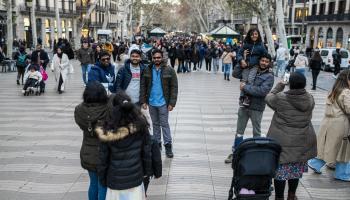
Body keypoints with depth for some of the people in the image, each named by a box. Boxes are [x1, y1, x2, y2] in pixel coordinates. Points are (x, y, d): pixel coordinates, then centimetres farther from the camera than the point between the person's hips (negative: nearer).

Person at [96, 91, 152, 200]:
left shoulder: (108, 132, -15)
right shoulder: (140, 126, -12)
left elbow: (103, 158, -7)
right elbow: (146, 152, -5)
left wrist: (102, 179, 7)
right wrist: (147, 171, 10)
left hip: (115, 179, -1)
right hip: (135, 177, 1)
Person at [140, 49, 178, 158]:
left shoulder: (169, 70, -6)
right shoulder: (147, 70, 2)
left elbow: (174, 87, -7)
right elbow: (143, 86, 4)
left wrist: (172, 103, -11)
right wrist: (143, 101, -2)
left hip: (163, 102, -3)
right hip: (151, 102, 3)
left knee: (164, 124, 0)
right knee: (155, 124, 14)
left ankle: (168, 146, 9)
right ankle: (157, 143, 26)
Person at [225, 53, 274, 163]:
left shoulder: (269, 76, -9)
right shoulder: (252, 70, 4)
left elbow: (262, 91, -24)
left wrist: (245, 87, -19)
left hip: (257, 108, -4)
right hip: (244, 104, 5)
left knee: (256, 132, 12)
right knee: (239, 131, 12)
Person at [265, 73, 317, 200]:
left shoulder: (280, 98, -17)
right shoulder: (310, 99, -6)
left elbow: (268, 98, 3)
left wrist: (279, 86, 14)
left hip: (282, 142, -4)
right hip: (302, 142, 4)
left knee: (280, 170, 7)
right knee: (296, 170, 19)